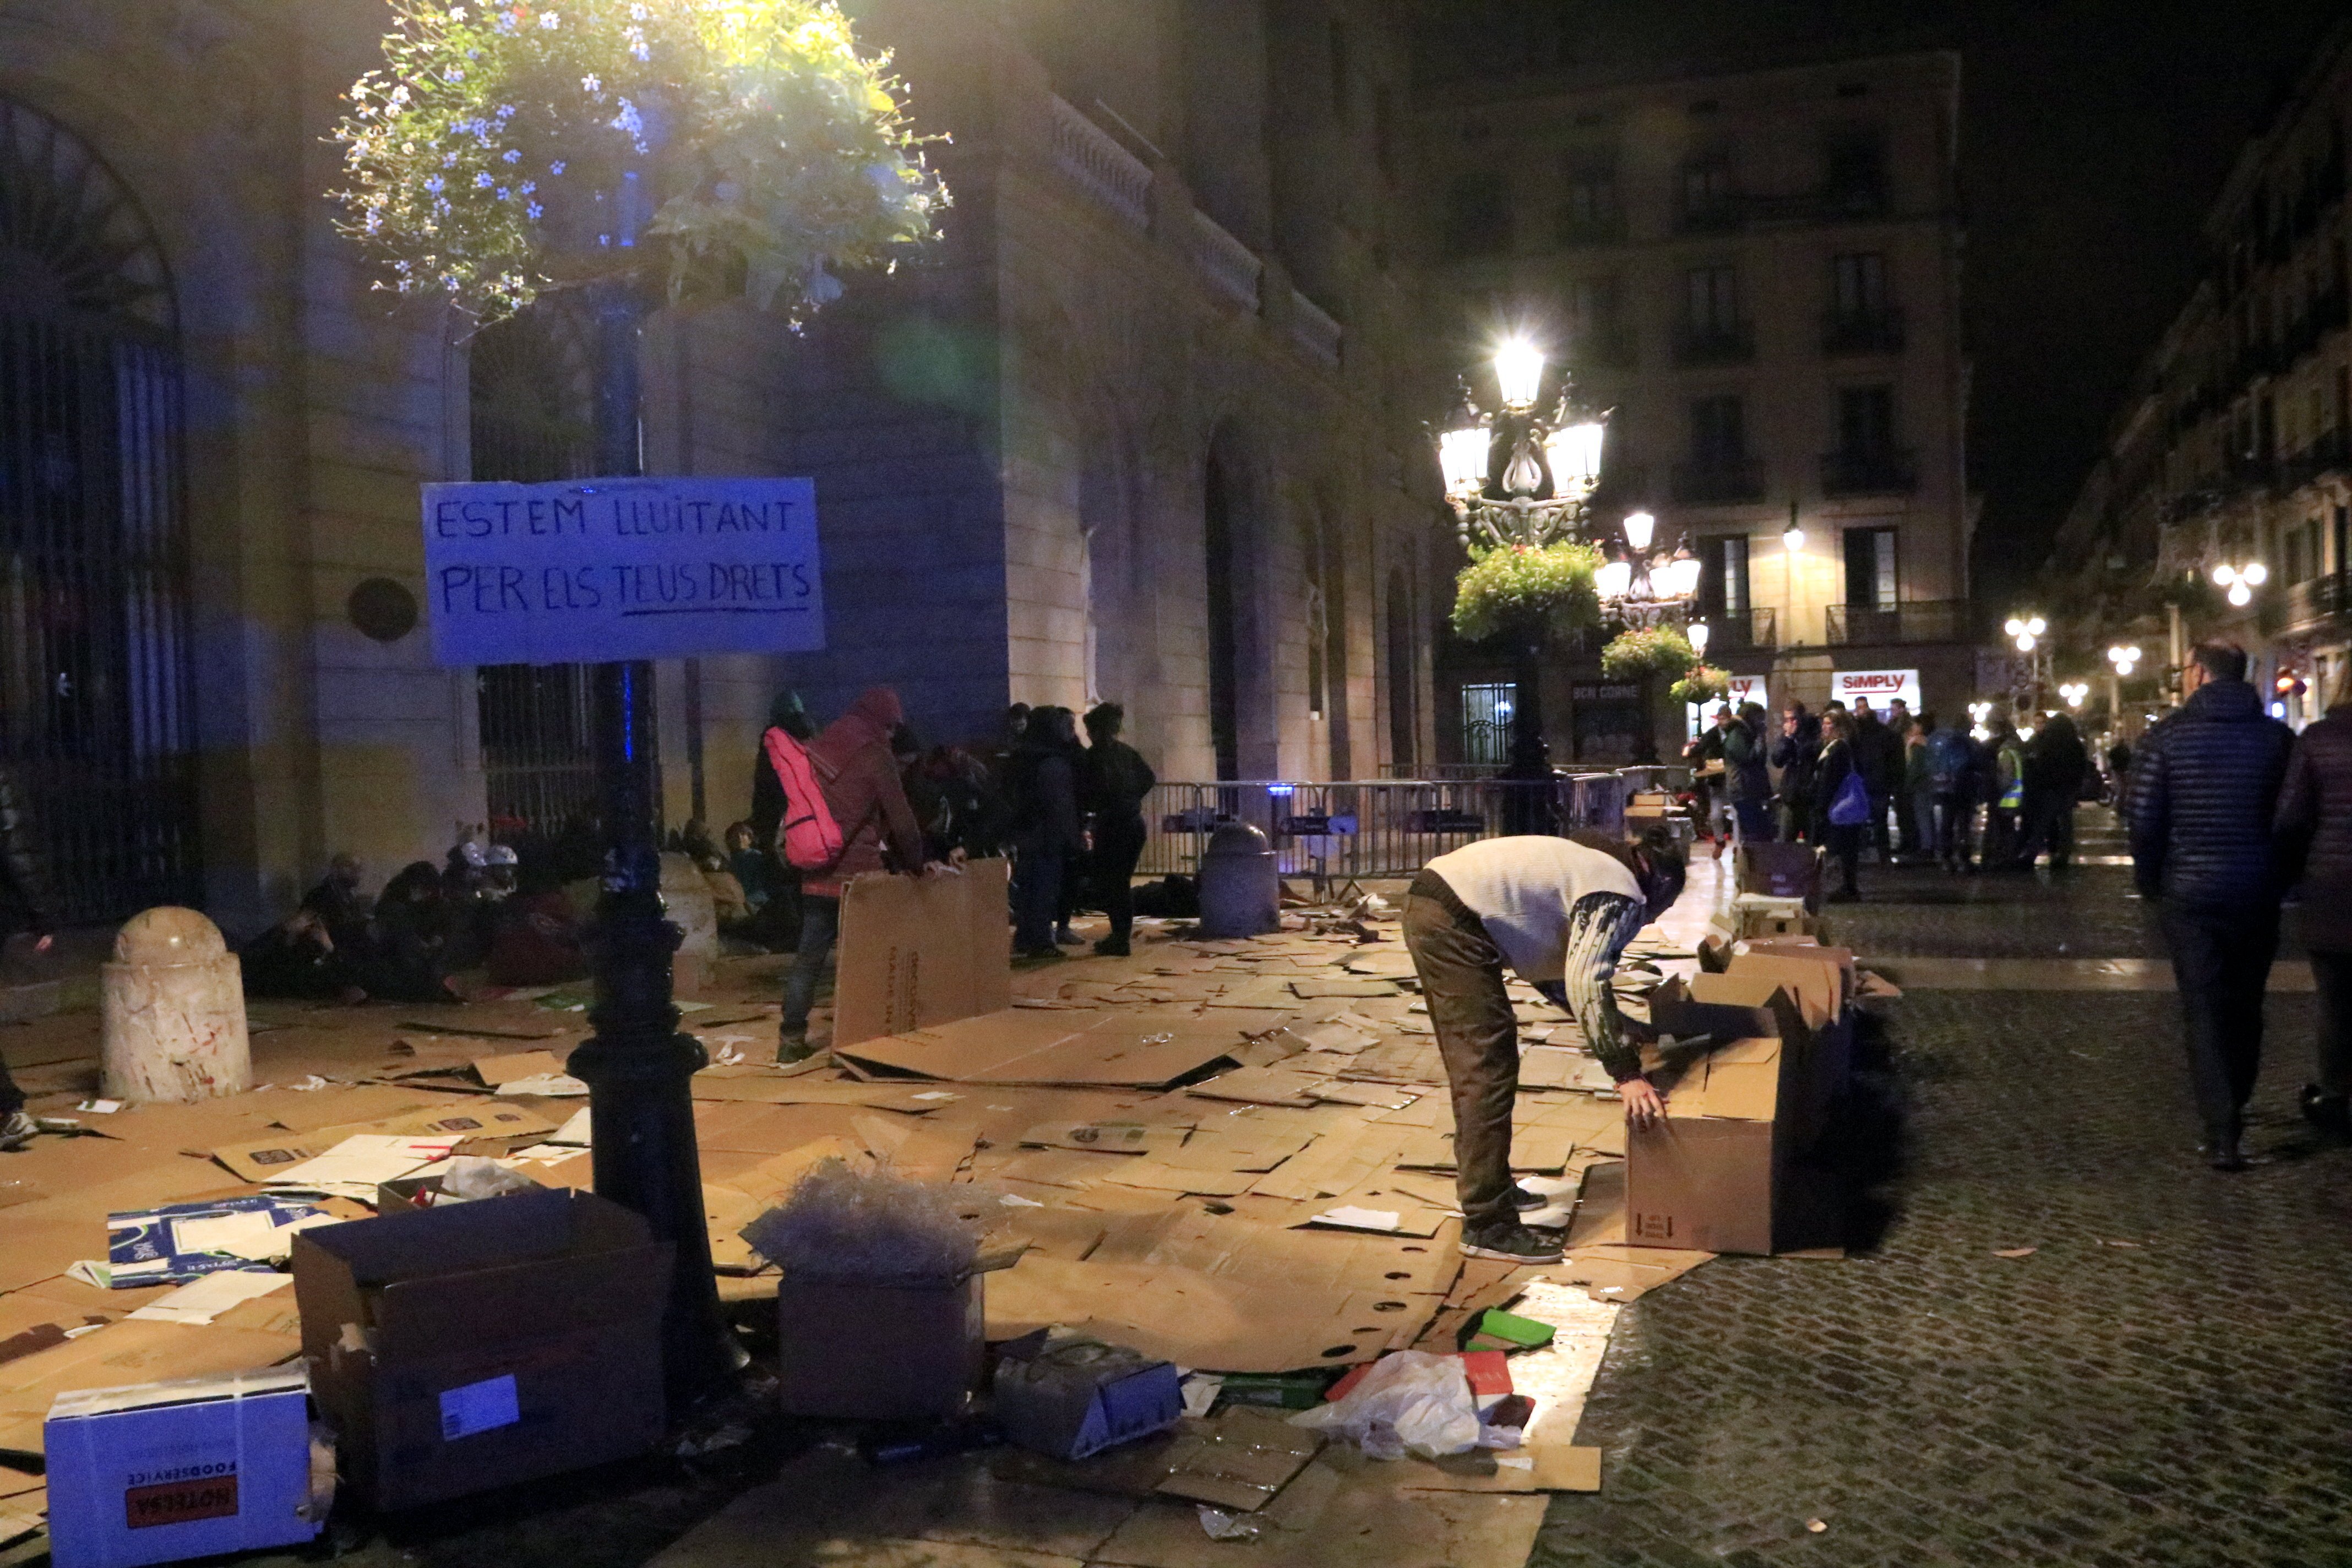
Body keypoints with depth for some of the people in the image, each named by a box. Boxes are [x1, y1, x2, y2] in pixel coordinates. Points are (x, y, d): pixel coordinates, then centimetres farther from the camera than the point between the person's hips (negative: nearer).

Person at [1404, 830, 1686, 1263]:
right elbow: (1586, 984, -17)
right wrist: (1627, 1074, -17)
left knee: (1474, 1066, 21)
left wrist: (1617, 1028, 35)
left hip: (1428, 905, 11)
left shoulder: (1591, 864, 26)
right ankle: (1487, 1226, -4)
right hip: (1454, 922, -11)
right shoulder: (1622, 895, -3)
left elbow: (1547, 969, 30)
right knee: (1490, 1070, -7)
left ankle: (1488, 1187, 34)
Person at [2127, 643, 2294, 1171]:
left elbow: (2144, 819, -10)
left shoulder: (2167, 737, -9)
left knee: (2204, 1009, 3)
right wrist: (2282, 876, 15)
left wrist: (2149, 880, 4)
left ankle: (2222, 1132, -4)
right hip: (2258, 891, 3)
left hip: (2189, 893, -2)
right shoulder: (2278, 736, -1)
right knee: (2246, 1004, 18)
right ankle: (2233, 1109, 32)